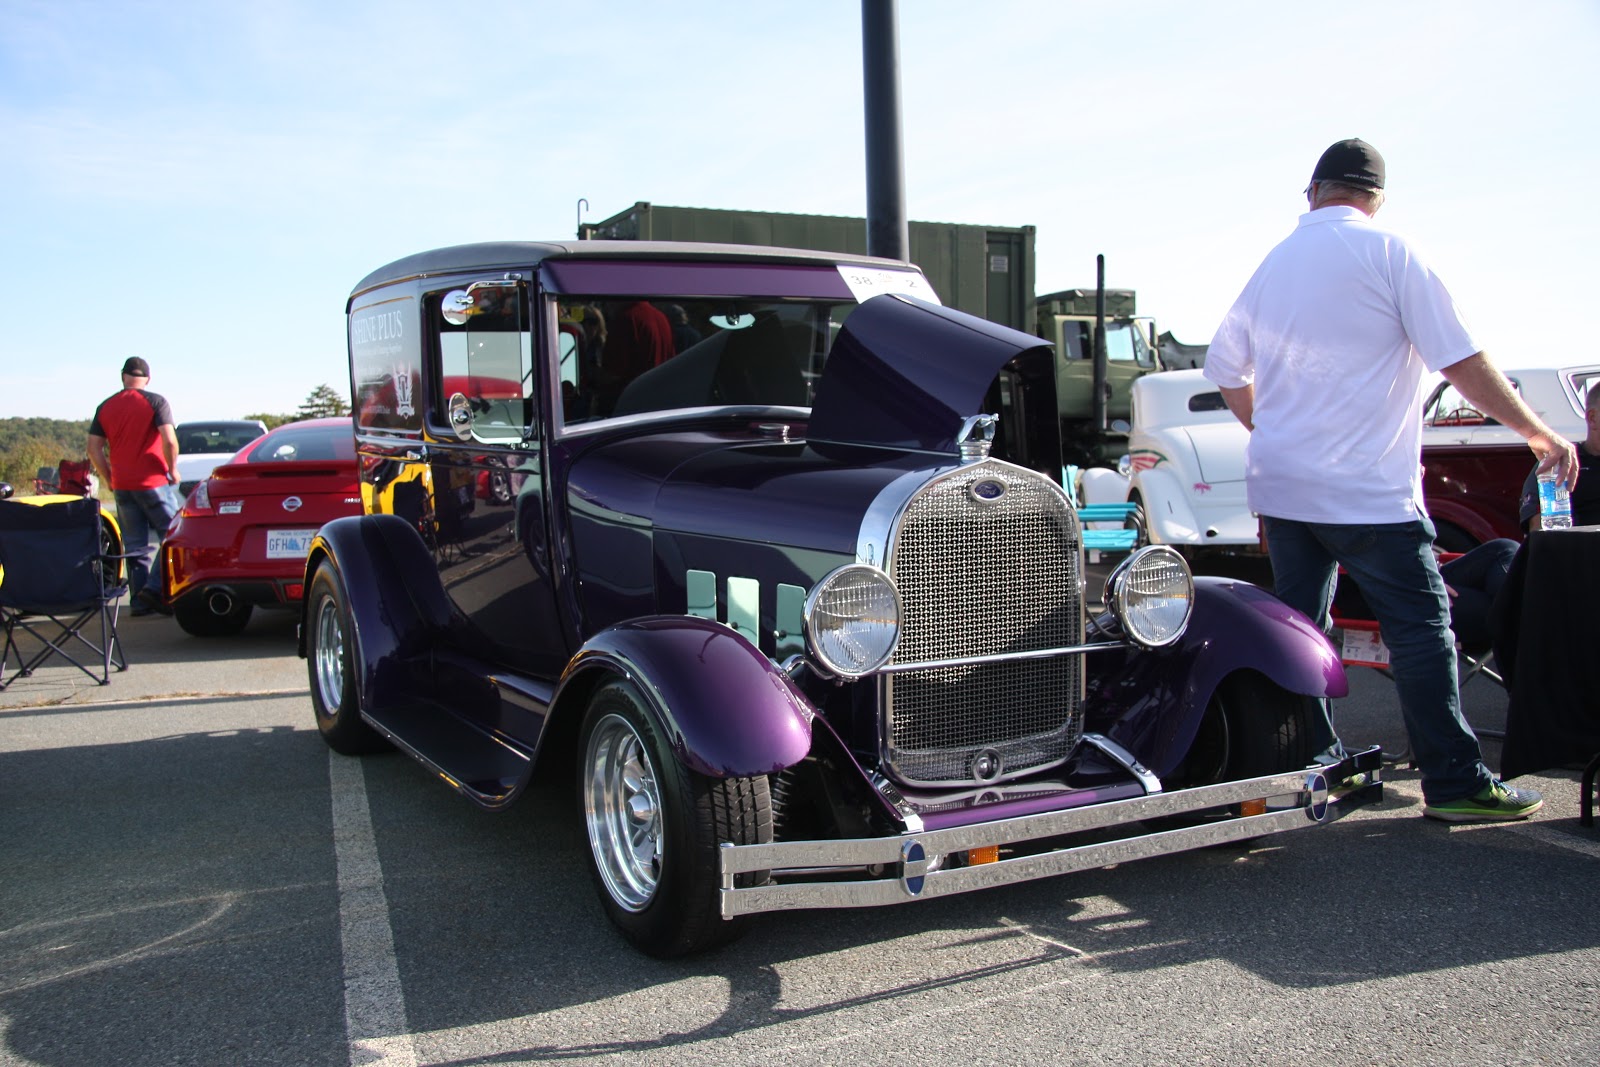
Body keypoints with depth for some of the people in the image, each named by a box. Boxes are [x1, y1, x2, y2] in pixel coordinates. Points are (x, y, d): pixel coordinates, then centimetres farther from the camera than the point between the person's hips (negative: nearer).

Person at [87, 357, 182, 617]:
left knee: (134, 545, 9)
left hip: (122, 486, 5)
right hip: (153, 482, -5)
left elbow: (94, 448, 8)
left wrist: (109, 479, 15)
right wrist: (173, 470, -2)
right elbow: (169, 440, -16)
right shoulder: (156, 402, -5)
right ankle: (154, 588, -12)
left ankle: (139, 600, 9)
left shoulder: (105, 407, 9)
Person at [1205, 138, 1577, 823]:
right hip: (1367, 488, -6)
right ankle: (1454, 782, 4)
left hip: (1278, 483, 6)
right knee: (1420, 625, 0)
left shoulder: (1272, 264, 11)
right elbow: (1461, 361, -9)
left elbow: (1225, 368, 19)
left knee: (1299, 626, 11)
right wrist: (1538, 432, 1)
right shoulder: (1387, 253, -7)